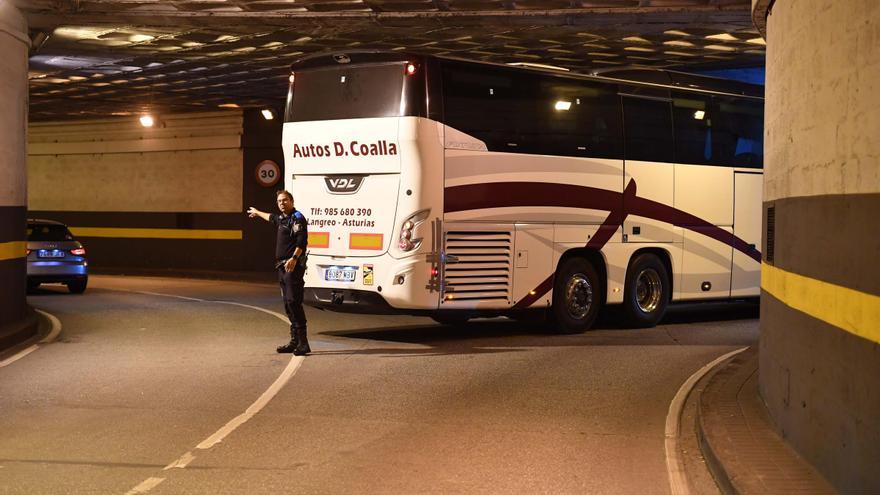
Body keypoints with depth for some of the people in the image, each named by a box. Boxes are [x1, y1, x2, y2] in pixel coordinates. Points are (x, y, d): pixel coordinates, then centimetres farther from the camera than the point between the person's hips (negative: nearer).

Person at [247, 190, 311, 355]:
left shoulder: (297, 218, -7)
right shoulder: (282, 218, 22)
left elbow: (302, 241, -20)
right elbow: (271, 218, 46)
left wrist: (294, 258, -32)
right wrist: (257, 212, 63)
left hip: (294, 267, -10)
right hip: (282, 267, 10)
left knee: (293, 301, -17)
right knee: (288, 304, 9)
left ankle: (303, 343, -20)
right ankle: (295, 341, 12)